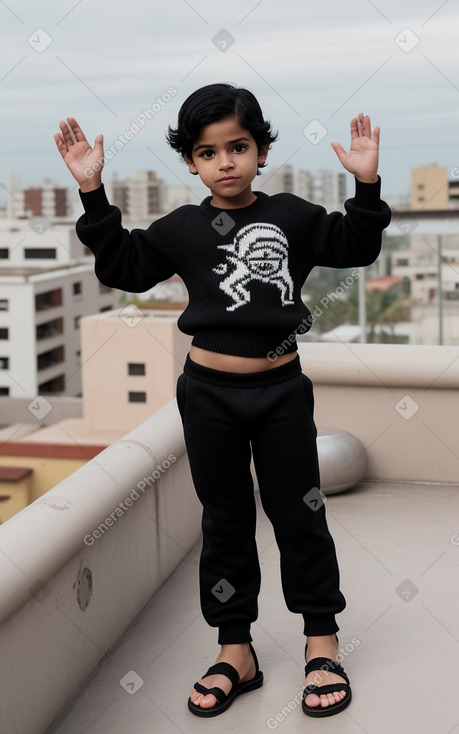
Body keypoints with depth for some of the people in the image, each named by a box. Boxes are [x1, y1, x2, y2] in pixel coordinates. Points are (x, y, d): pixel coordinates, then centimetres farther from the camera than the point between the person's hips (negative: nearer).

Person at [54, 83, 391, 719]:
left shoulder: (291, 217, 2)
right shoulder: (183, 229, 2)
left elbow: (355, 247, 5)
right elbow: (122, 264, 2)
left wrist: (367, 185, -8)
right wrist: (93, 193, -4)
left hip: (282, 389, 0)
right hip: (209, 392, 1)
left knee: (299, 513, 8)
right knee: (225, 520, 10)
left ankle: (322, 642, 24)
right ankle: (236, 652, 23)